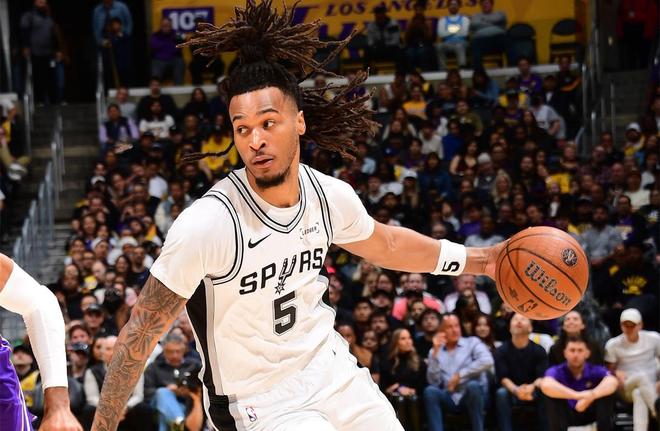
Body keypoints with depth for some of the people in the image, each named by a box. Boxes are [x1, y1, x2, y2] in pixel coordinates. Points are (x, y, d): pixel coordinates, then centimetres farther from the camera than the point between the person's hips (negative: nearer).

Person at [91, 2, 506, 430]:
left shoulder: (331, 196, -6)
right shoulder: (207, 224, -26)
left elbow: (384, 243, 18)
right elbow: (141, 333, -18)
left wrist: (478, 260, 20)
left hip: (334, 373, 7)